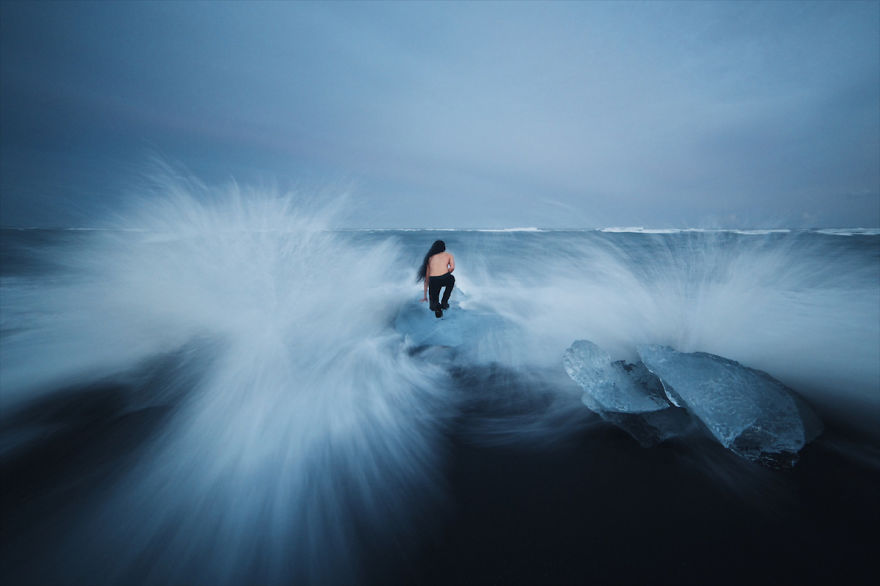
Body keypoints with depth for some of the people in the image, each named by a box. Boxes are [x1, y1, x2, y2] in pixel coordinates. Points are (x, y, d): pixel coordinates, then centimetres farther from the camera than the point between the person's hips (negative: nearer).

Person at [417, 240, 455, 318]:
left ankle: (436, 305, -13)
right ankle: (444, 302, 26)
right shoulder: (449, 255, 24)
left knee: (433, 306, 24)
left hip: (433, 280, 2)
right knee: (451, 279, 38)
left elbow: (426, 278, 33)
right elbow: (452, 267, 1)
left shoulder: (430, 258, 29)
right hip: (445, 279, -2)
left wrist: (425, 295, 41)